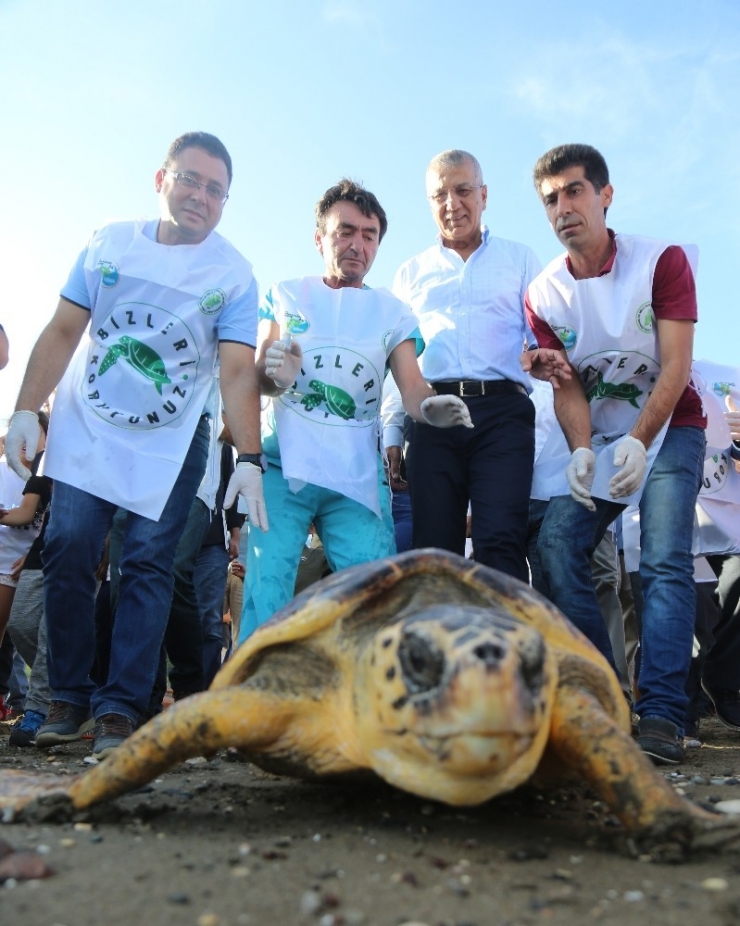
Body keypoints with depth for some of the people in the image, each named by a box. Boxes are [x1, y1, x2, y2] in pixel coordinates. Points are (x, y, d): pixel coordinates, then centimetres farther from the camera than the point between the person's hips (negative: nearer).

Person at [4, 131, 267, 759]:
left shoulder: (234, 274, -7)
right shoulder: (110, 243, 1)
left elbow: (238, 371, -16)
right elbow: (63, 332, 2)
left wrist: (250, 458, -27)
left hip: (170, 444, -2)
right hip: (86, 430, 2)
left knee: (148, 566, -5)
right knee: (68, 553, -4)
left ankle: (120, 709, 3)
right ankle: (69, 697, 11)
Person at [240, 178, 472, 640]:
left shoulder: (392, 312, 13)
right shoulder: (285, 295, 13)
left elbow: (413, 385, 1)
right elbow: (258, 374, 5)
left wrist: (429, 405, -24)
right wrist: (273, 375, -21)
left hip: (358, 479, 1)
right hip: (283, 466, -1)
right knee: (266, 594, -9)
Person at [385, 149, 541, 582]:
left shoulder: (520, 259, 19)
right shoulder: (411, 273, 24)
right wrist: (391, 434, 11)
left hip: (502, 410, -1)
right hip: (432, 413, 2)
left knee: (500, 543, -15)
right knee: (433, 548, -4)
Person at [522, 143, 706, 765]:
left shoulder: (662, 262, -8)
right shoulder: (543, 293, -1)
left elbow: (675, 366, -14)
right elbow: (567, 385, -4)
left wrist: (639, 442, -27)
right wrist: (581, 451, -22)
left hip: (668, 427, -2)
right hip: (597, 437, 3)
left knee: (665, 560, -19)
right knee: (557, 545, -14)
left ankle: (662, 715, -16)